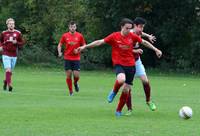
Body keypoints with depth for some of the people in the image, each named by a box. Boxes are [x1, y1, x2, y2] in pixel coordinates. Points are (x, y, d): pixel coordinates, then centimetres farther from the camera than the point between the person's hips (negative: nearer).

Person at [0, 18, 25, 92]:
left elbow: (22, 43, 6)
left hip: (14, 55, 2)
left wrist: (16, 43, -13)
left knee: (10, 71, 13)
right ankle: (9, 85, -21)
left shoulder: (18, 33, 2)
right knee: (8, 70, -17)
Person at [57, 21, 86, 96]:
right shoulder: (65, 36, 1)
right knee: (68, 75, -2)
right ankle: (71, 91, 13)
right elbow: (60, 45, 10)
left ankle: (75, 83, 28)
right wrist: (59, 52, -7)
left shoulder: (80, 36, 0)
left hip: (76, 58, 0)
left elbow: (84, 45, 8)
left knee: (76, 75, -8)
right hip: (67, 58, 0)